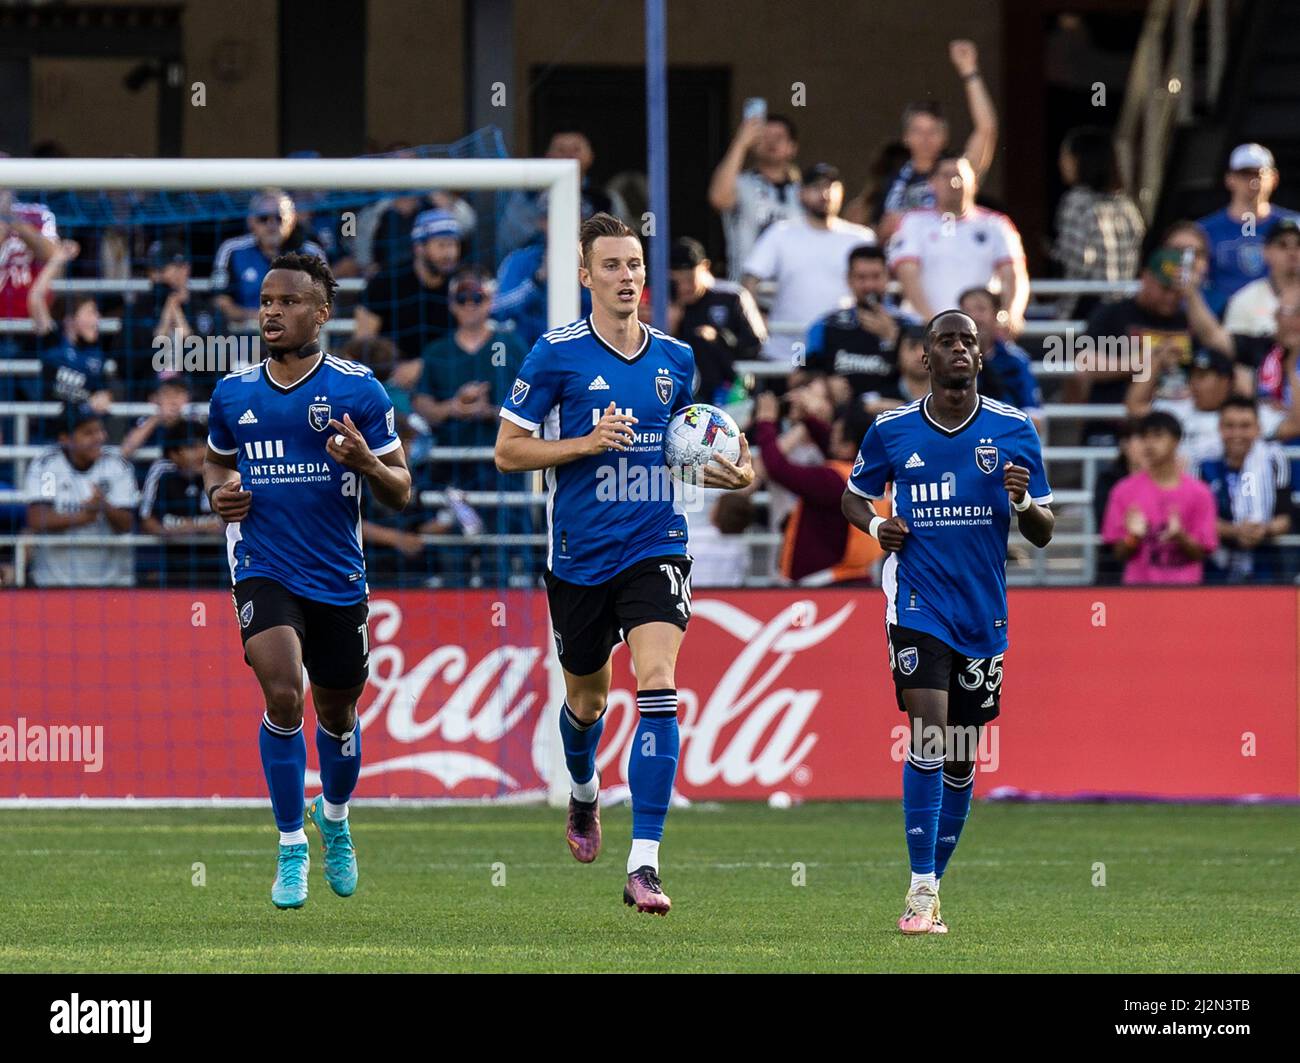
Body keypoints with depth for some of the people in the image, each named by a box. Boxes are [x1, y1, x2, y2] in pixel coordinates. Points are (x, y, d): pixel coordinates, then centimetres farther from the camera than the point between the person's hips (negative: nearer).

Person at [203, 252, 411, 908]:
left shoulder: (357, 390, -5)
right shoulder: (233, 394, 3)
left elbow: (400, 491, -2)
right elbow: (217, 460, 23)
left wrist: (366, 462, -24)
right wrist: (218, 493, 0)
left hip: (338, 576, 0)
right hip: (262, 570, 0)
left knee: (337, 715, 14)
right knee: (282, 695, -21)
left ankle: (334, 819, 45)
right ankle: (291, 850, -8)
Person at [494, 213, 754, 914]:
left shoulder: (676, 358, 6)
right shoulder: (556, 354, -5)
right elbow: (508, 450, -4)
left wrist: (733, 473, 0)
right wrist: (587, 443, -17)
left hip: (655, 547, 1)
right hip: (579, 558, -1)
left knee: (658, 688, -19)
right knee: (587, 699, 16)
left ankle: (644, 865, -21)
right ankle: (584, 795, 53)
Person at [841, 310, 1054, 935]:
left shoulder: (1014, 430, 1)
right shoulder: (891, 431, 1)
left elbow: (1043, 533, 5)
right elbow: (854, 495, 17)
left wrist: (1023, 501, -17)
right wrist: (876, 525, -4)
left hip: (984, 612, 2)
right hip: (918, 602, -2)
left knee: (961, 758, 8)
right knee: (929, 736, -17)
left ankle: (932, 883, 23)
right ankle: (922, 891, -16)